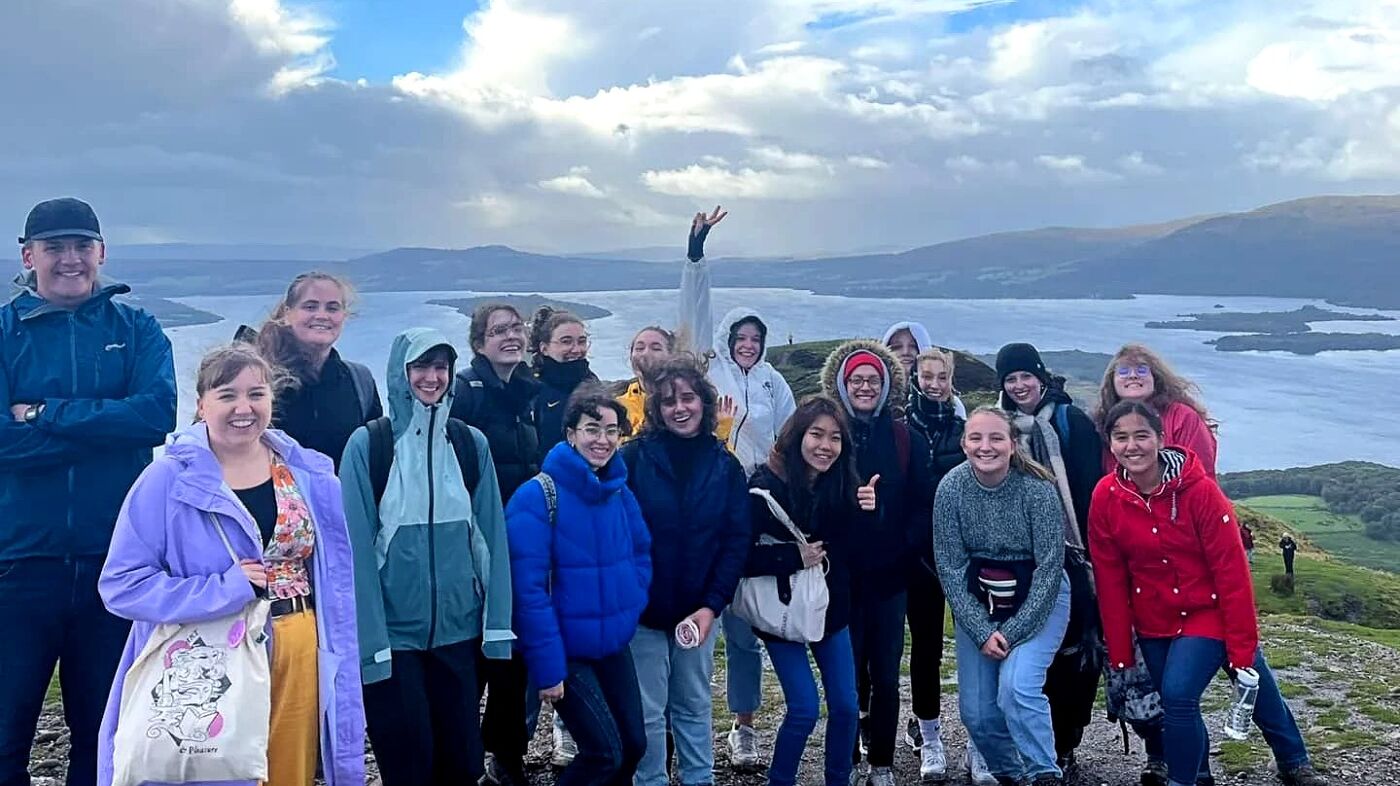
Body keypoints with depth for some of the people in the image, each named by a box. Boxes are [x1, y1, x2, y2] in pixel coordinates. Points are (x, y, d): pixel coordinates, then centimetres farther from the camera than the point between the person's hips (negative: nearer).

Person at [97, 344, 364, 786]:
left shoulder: (311, 476, 3)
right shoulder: (168, 480, -7)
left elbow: (337, 581, 9)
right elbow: (122, 584, -11)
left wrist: (339, 662, 5)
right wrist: (226, 590, -19)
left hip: (300, 659, 3)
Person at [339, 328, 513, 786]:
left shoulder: (470, 443, 3)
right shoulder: (368, 445, -6)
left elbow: (492, 536, 3)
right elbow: (358, 547, -9)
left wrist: (497, 623, -3)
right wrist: (369, 641, -13)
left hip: (458, 629, 3)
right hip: (393, 633, -3)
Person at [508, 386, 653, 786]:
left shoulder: (621, 493, 3)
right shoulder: (537, 497, -19)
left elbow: (641, 554, 16)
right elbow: (529, 588, -21)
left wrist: (631, 606, 0)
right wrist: (547, 666, -22)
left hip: (614, 644, 6)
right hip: (565, 650, -6)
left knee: (633, 744, 13)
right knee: (605, 752, -4)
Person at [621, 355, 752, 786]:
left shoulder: (726, 466, 1)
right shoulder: (634, 458, -8)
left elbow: (736, 542, -1)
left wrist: (711, 606, -9)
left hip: (699, 611, 2)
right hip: (643, 610, -2)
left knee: (695, 706, 16)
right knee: (648, 711, 7)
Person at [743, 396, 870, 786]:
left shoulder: (842, 483, -3)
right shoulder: (767, 485, -17)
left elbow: (854, 552, 0)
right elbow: (742, 556, -18)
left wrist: (865, 514, -15)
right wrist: (794, 557, -24)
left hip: (831, 607, 5)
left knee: (846, 706, 7)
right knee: (805, 709, -5)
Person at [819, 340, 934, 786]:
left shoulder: (907, 440, 4)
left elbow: (922, 504, 2)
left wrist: (903, 547, -10)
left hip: (890, 575, 1)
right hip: (841, 574, -1)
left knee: (886, 674, 7)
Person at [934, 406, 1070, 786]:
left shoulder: (1037, 488, -21)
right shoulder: (951, 488, -14)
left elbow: (1050, 566, -17)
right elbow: (950, 568, -9)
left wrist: (1014, 631, -18)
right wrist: (982, 631, -14)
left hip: (1039, 599, -3)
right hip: (977, 602, 3)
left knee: (1016, 687, -24)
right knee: (976, 711, 3)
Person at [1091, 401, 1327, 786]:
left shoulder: (1200, 490, -21)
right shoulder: (1105, 497, -11)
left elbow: (1232, 571, -17)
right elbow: (1110, 582, -4)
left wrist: (1243, 646, -16)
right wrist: (1120, 655, -1)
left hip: (1207, 613, -4)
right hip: (1153, 622, 4)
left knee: (1178, 694, -14)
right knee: (1171, 701, 9)